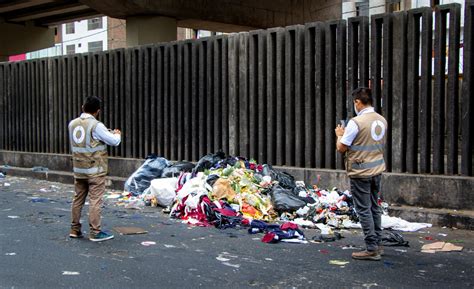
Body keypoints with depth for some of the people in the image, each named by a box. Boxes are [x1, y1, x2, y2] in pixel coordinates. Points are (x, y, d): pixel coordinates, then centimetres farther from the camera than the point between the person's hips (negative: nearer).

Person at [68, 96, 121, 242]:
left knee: (78, 199, 15)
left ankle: (75, 229, 23)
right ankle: (95, 232, 0)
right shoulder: (96, 126, -16)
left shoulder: (72, 124, 4)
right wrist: (117, 134, 10)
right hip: (95, 170, -6)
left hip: (78, 169, 7)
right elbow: (114, 141, -13)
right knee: (95, 201, -2)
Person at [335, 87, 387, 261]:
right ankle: (378, 245, 26)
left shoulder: (356, 122, -18)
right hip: (377, 170, 8)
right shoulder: (382, 121, 6)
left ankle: (372, 249, 3)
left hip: (360, 172, -8)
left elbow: (341, 148, -14)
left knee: (364, 209, 0)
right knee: (374, 207, 18)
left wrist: (339, 135, 7)